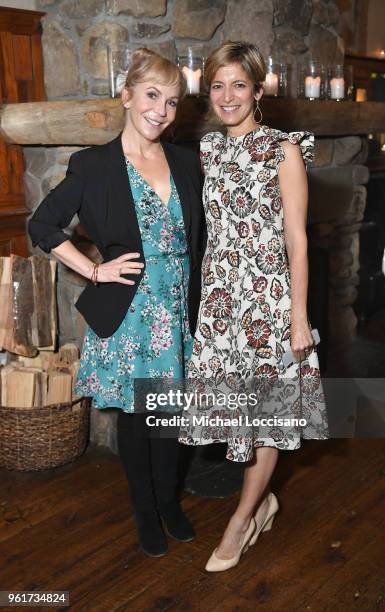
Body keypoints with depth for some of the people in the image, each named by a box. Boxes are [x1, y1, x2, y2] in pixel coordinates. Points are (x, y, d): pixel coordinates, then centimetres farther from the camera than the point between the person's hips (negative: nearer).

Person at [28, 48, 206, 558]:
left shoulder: (186, 162, 5)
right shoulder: (94, 165, -8)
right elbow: (42, 227, -2)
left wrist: (195, 299, 7)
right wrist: (95, 270, -8)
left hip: (179, 313, 4)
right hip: (127, 315, -3)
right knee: (134, 414, 11)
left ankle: (169, 499, 38)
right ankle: (145, 509, 33)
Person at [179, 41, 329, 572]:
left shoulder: (284, 150, -7)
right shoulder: (209, 150, 9)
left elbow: (296, 240, -9)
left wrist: (299, 319, -11)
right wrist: (206, 296, 13)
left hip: (268, 297, -5)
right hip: (219, 296, 5)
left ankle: (243, 519, 22)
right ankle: (263, 499, 33)